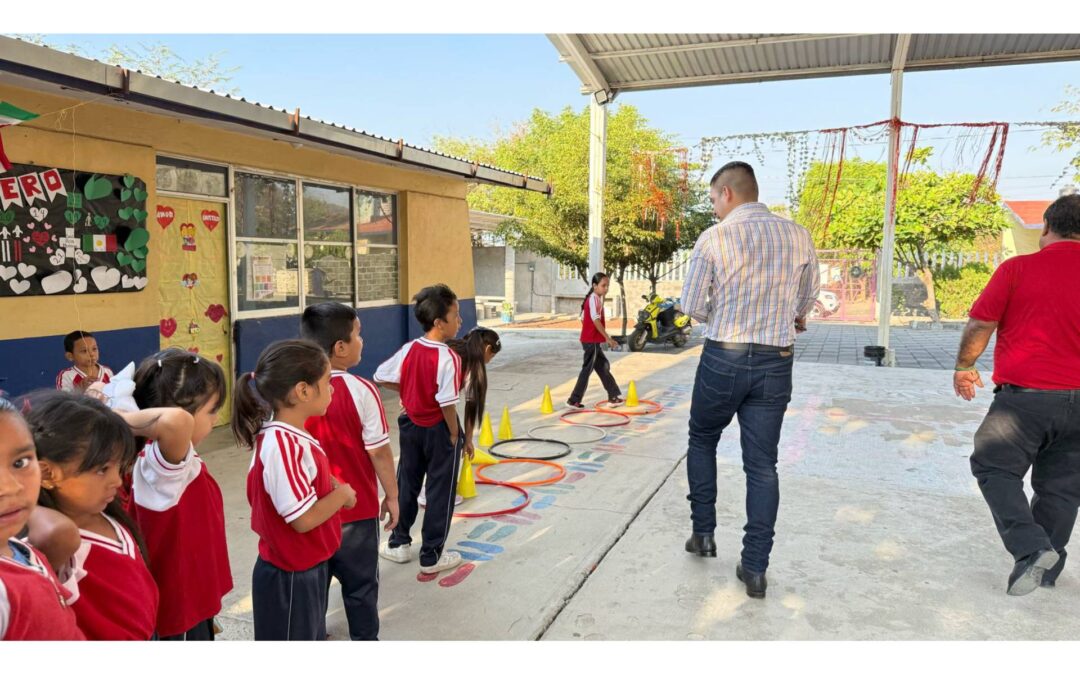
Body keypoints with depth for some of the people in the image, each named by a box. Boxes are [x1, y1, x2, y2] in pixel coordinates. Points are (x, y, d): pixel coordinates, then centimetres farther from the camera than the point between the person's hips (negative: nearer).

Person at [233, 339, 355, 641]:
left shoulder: (287, 436, 0)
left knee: (312, 637, 26)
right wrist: (342, 493, -14)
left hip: (306, 569, 9)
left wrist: (330, 486, -2)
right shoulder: (283, 444, -29)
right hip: (291, 578, -9)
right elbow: (304, 518, -28)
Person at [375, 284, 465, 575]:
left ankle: (398, 543, 33)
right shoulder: (448, 358, -23)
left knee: (406, 485, 20)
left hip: (411, 425, 6)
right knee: (439, 492, 8)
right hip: (438, 429, -6)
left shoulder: (409, 349, -3)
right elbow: (447, 403, -26)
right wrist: (454, 434, -13)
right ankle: (431, 556, 18)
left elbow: (381, 377, 3)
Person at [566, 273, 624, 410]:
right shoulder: (595, 298, -15)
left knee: (603, 367, 15)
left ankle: (614, 396, 23)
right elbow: (596, 320, -24)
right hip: (592, 340, -10)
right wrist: (608, 338, -23)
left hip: (593, 340, 10)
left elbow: (583, 318, 18)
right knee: (587, 370, -3)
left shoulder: (592, 298, 14)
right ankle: (574, 400, 3)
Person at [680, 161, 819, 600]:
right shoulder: (798, 237, 3)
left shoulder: (714, 238, -10)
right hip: (776, 363, 3)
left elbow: (692, 306, -6)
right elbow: (808, 299, 16)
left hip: (723, 357, -3)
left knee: (702, 441, 21)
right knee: (762, 464, 9)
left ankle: (703, 532, 25)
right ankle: (755, 567, 11)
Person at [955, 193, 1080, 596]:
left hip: (1024, 395, -4)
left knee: (995, 469, 8)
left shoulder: (1018, 268, -8)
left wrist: (965, 367, 10)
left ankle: (1031, 547, -8)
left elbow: (981, 324, -6)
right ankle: (1047, 567, 25)